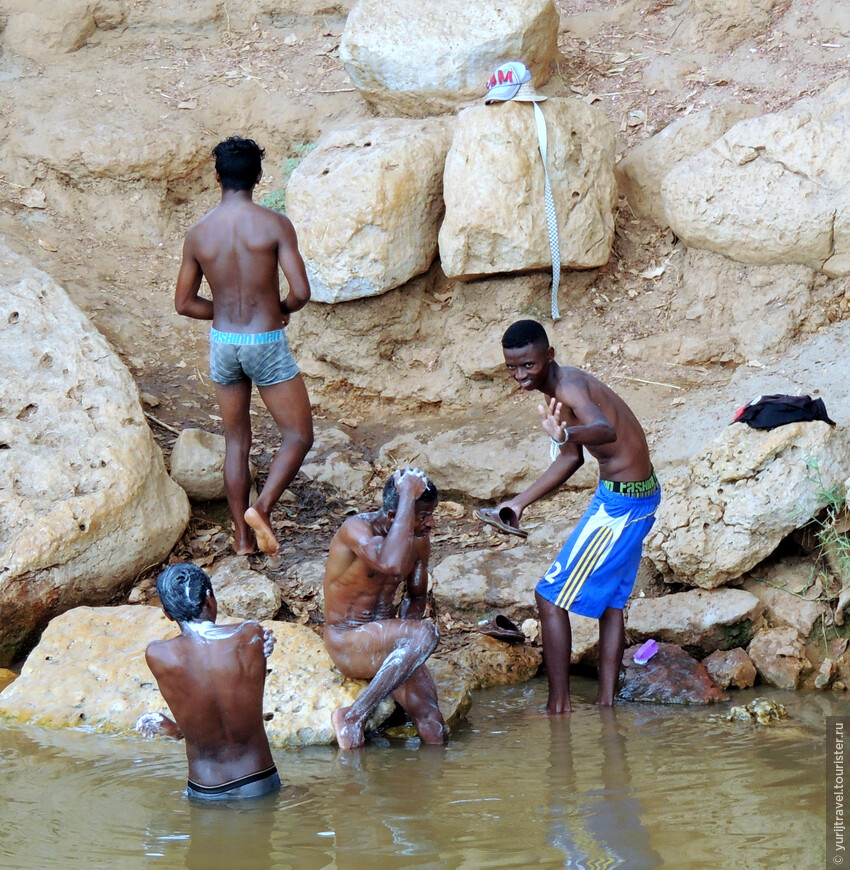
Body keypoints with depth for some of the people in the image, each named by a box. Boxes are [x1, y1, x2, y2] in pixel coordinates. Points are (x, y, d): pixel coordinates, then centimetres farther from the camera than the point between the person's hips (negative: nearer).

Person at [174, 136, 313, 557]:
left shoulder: (198, 233, -2)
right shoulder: (274, 225, -13)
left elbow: (184, 303, 5)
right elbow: (301, 291, -17)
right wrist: (283, 309, 6)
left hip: (223, 343, 4)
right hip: (266, 345, -4)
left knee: (236, 441, 17)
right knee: (298, 436, 8)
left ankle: (242, 536, 18)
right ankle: (262, 506, -14)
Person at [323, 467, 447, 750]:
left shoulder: (420, 541, 3)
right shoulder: (356, 529, -19)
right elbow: (391, 565, -40)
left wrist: (401, 637, -1)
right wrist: (408, 497, -33)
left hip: (384, 639, 7)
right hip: (347, 645, -6)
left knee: (433, 729, -13)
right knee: (425, 634, -33)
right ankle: (354, 717, -26)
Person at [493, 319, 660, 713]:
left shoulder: (569, 386, -23)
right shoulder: (563, 386, 9)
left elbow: (606, 429, -45)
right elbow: (571, 458, 22)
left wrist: (565, 434, -66)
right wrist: (520, 502, 28)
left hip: (620, 500, -10)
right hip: (637, 494, 10)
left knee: (550, 596, -3)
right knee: (610, 600, 19)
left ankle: (559, 703, 1)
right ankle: (606, 701, 26)